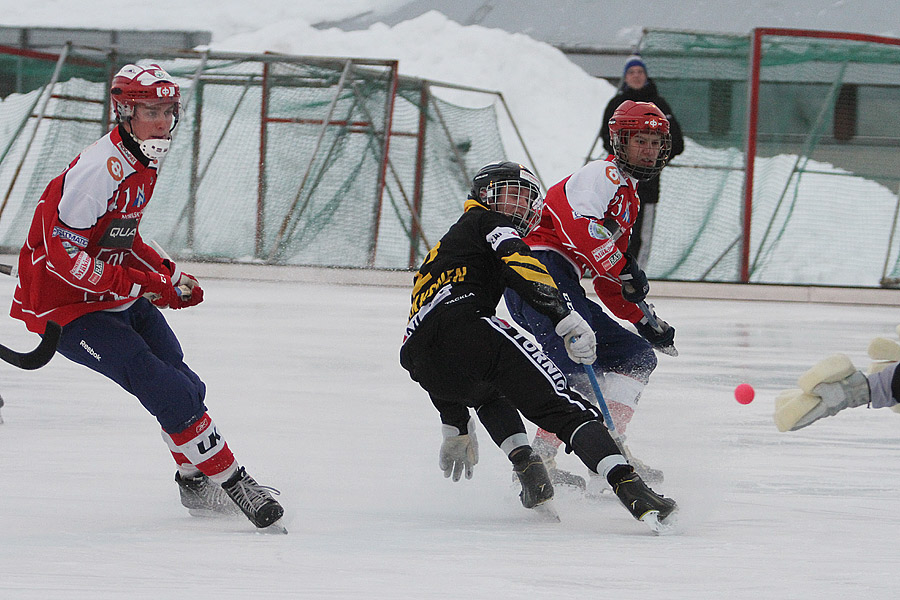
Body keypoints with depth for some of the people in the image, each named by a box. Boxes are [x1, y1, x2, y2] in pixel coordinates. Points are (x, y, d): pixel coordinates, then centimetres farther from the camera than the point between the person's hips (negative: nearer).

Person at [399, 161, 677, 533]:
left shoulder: (439, 253, 43)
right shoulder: (485, 222, 21)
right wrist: (564, 317, -12)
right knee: (564, 407, -11)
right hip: (468, 327, -7)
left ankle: (524, 462, 10)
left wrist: (456, 429, 48)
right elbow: (517, 261, -5)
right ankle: (630, 488, -31)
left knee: (489, 395, 38)